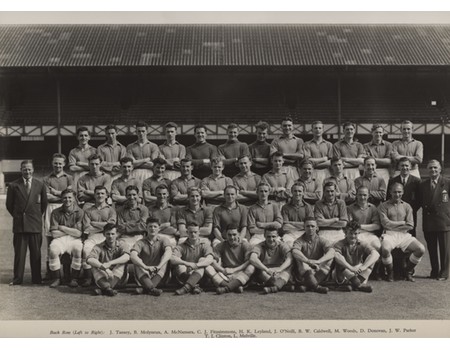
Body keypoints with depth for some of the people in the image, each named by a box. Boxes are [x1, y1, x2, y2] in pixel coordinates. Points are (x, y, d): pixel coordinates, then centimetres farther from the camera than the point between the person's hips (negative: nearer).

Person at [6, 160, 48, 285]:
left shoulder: (40, 185, 5)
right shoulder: (13, 186, 2)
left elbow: (44, 203, 13)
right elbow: (9, 205, 10)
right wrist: (17, 216, 9)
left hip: (35, 224, 1)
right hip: (19, 224, 0)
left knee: (36, 253, 4)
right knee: (19, 253, 2)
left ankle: (36, 278, 13)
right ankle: (17, 278, 10)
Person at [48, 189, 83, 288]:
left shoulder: (79, 212, -1)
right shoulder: (56, 213, 1)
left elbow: (78, 233, -8)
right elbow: (54, 234, -5)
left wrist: (62, 228, -6)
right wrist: (71, 231, -5)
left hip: (74, 239, -1)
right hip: (60, 239, 1)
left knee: (79, 249, -33)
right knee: (53, 250, -31)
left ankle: (74, 278, -14)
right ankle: (56, 278, -10)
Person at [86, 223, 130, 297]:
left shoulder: (120, 246, -1)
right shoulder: (99, 247, -2)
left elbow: (127, 257, -25)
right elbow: (89, 260, -23)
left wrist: (109, 263, -37)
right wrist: (104, 268, -37)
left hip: (118, 280, 0)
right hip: (103, 277, 0)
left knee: (123, 263, -24)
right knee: (94, 265, -21)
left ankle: (104, 289, -35)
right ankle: (107, 288, -42)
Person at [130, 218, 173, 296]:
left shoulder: (163, 240, 3)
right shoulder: (141, 242, 1)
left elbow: (168, 252, -19)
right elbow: (133, 256, -19)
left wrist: (159, 266, -38)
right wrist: (146, 267, -36)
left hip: (159, 274, 0)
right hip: (144, 273, 0)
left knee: (166, 259, -23)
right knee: (137, 263, -26)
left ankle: (147, 288, -41)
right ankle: (152, 289, -52)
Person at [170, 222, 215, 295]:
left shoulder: (204, 244, 3)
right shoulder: (181, 246, 3)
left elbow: (210, 259, -17)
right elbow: (172, 259, -17)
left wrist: (196, 265, -33)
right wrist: (187, 263, -33)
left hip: (200, 276, 0)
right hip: (184, 277, 0)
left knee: (202, 260, -25)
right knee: (179, 265, -23)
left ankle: (186, 287, -43)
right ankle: (194, 286, -39)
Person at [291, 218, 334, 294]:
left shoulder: (320, 241, 4)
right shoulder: (300, 240, 0)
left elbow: (332, 252, -16)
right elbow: (295, 252, -24)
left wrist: (318, 261, -32)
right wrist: (309, 261, -37)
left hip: (318, 272, 2)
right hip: (303, 275, -2)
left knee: (330, 259, -20)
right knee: (298, 257, -28)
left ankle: (307, 285, -33)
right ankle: (316, 286, -48)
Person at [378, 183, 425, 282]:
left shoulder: (407, 206, 14)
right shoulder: (383, 206, 5)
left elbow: (410, 225, 4)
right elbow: (386, 223, -7)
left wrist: (394, 225, -3)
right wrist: (403, 223, -1)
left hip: (404, 235, 3)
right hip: (389, 234, -3)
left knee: (421, 249, -20)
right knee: (385, 249, -35)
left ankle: (408, 271, 6)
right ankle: (390, 273, -5)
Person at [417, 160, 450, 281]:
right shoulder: (423, 185, 11)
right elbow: (419, 201, 14)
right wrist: (426, 208, -3)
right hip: (428, 220, 4)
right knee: (431, 248, 9)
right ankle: (434, 271, 20)